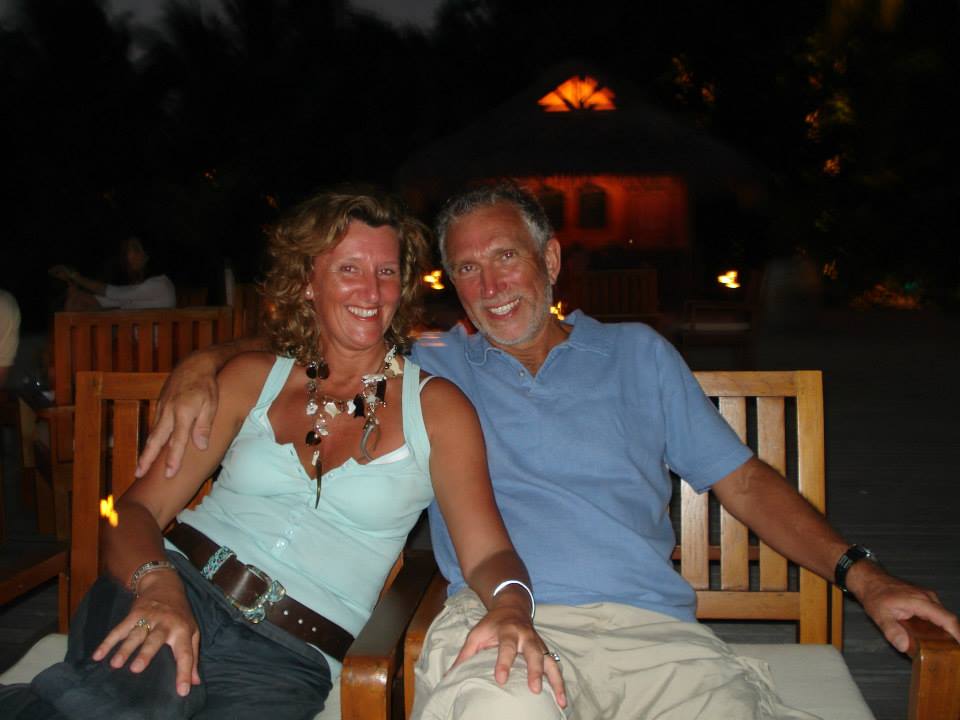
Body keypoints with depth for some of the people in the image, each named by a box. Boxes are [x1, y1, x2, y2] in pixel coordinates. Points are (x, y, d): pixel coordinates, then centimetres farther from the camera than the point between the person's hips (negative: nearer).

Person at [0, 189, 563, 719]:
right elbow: (140, 509, 7)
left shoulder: (434, 406, 7)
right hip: (185, 586, 0)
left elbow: (486, 552, 0)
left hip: (288, 659, 1)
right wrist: (158, 586, -16)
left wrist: (510, 606, -25)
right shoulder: (253, 379, 12)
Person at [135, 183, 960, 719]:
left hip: (653, 631, 2)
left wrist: (862, 573, 9)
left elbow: (744, 482, 19)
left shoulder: (637, 352, 22)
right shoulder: (431, 370, 20)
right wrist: (203, 364, 1)